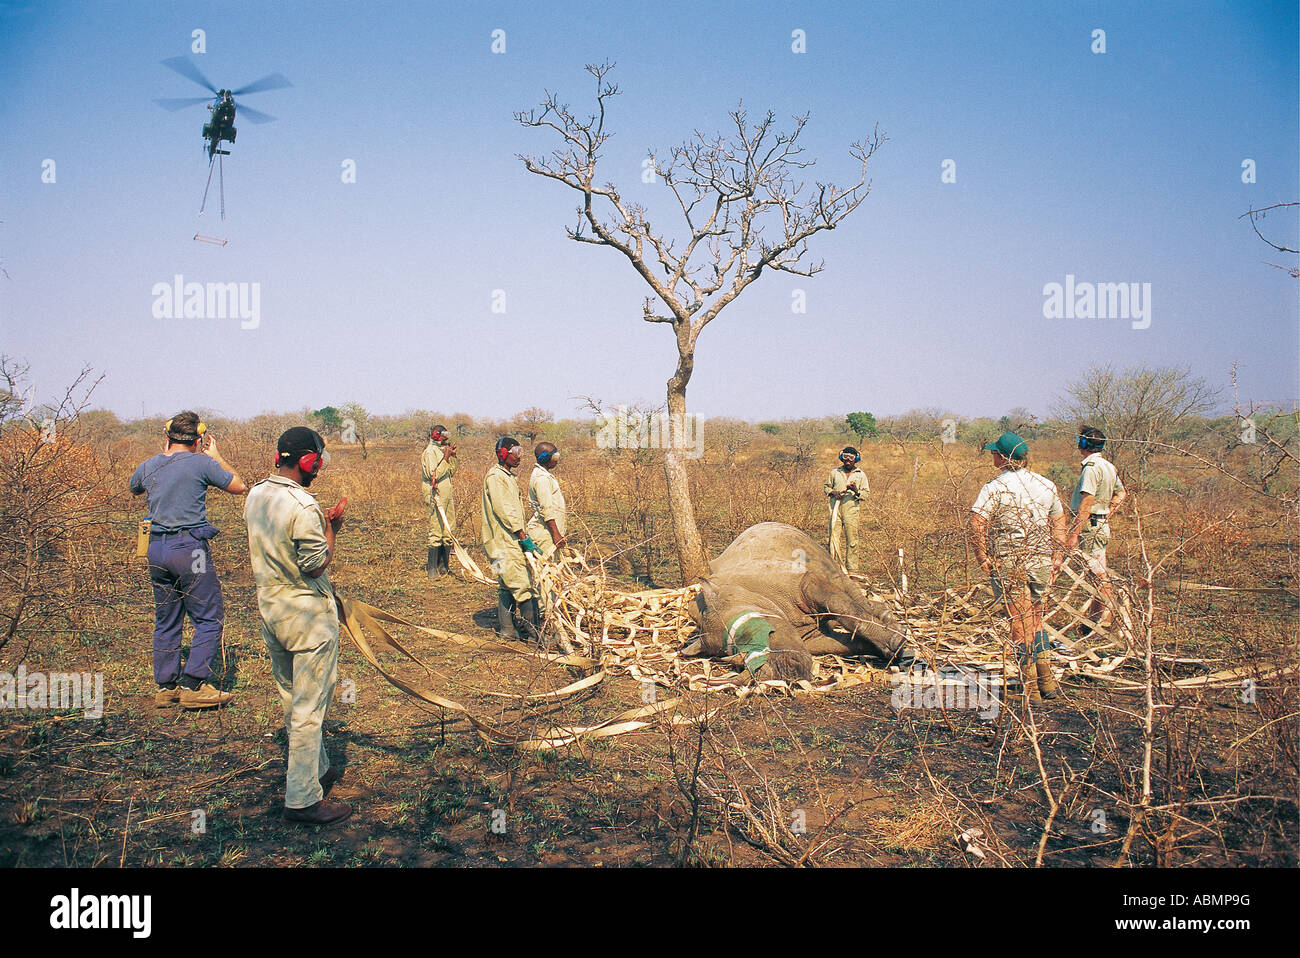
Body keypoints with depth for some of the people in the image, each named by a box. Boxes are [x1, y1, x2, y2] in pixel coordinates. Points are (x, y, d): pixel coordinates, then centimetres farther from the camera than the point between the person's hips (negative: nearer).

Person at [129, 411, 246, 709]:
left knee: (166, 620, 14)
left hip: (157, 548, 6)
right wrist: (216, 457, 14)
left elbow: (134, 488, 31)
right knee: (209, 618, 1)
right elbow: (239, 487, 3)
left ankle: (165, 687, 19)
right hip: (190, 548, -6)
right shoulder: (201, 463, -9)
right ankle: (194, 685, -4)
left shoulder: (148, 467, 8)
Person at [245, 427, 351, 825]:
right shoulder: (303, 506, -24)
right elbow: (316, 565, -20)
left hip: (269, 607, 9)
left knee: (293, 699, 20)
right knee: (309, 705, 0)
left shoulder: (256, 495, 4)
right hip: (307, 614, -9)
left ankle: (316, 769, 37)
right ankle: (302, 799, 6)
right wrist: (331, 529, -7)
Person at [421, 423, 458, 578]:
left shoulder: (441, 450, 18)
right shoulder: (430, 451, -10)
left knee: (448, 531, 11)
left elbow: (451, 473, 23)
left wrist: (453, 457, 11)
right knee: (436, 533, -9)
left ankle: (443, 566, 19)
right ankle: (432, 568, -5)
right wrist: (446, 458, -17)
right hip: (437, 496, -9)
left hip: (447, 495, 9)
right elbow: (434, 474, -21)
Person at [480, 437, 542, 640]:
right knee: (523, 584, -10)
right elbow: (503, 510, -19)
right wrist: (523, 536, -20)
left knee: (507, 585, 11)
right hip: (503, 541, -10)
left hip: (512, 540, 10)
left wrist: (522, 535, 19)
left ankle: (506, 628, 16)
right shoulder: (495, 476, -12)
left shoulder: (508, 476, 20)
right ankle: (534, 629, -7)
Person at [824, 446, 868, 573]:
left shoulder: (860, 475, 9)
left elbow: (866, 493, 8)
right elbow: (826, 487, 19)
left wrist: (856, 491, -13)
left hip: (851, 510, 0)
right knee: (833, 537, -2)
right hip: (835, 509, 0)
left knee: (852, 540, 0)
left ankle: (852, 569, 8)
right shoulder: (835, 472, 11)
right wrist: (832, 492, -2)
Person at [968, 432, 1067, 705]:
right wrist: (1057, 558, 19)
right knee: (1035, 620, 20)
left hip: (1008, 562, -5)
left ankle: (1030, 688, 7)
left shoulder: (994, 487, -10)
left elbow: (976, 523, -20)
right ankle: (1047, 680, 18)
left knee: (1020, 624, 1)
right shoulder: (1046, 485, 8)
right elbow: (1059, 524, 14)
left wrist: (982, 557, -10)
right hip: (1041, 560, 5)